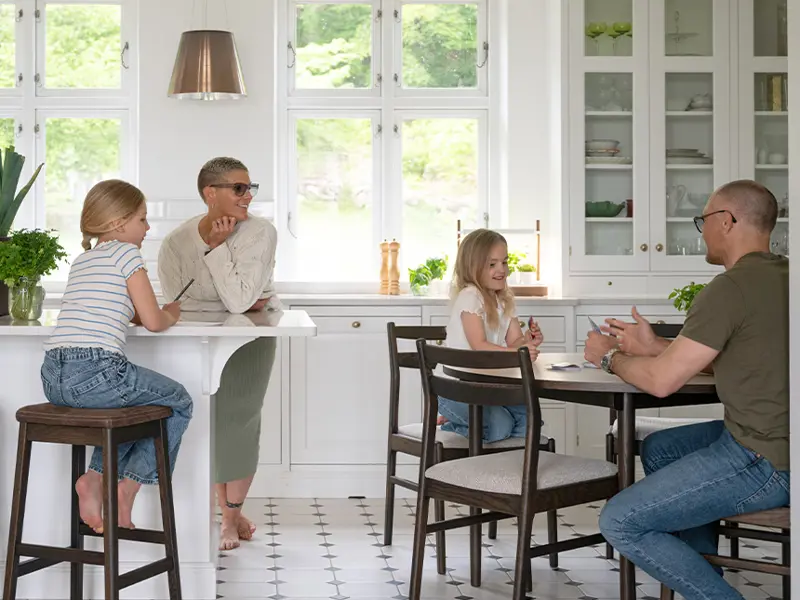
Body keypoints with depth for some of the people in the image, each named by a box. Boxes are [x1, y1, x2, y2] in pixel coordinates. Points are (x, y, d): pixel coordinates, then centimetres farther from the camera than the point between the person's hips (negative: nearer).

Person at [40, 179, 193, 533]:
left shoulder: (81, 261, 25)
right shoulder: (126, 253, 1)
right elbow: (153, 322, -1)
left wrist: (132, 314, 29)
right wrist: (171, 315, 19)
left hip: (53, 378, 8)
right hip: (96, 370, -8)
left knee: (136, 399, 35)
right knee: (178, 403, 17)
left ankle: (96, 477, 14)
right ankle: (126, 490, 7)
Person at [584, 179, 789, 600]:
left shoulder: (731, 288, -19)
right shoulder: (781, 276, 11)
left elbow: (661, 381, -16)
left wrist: (610, 356, 3)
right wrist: (655, 346, 17)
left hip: (766, 463, -10)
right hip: (775, 438, 10)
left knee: (620, 523, -9)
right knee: (657, 449, 28)